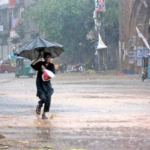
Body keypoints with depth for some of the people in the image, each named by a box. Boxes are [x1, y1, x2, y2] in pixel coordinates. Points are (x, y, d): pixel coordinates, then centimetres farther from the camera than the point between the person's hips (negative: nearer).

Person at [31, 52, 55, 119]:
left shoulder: (51, 65, 5)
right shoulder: (40, 64, 1)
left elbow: (53, 74, -9)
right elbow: (32, 65, -15)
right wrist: (38, 58, -18)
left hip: (47, 84, 3)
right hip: (40, 83, -3)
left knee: (48, 99, -6)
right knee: (43, 98, -17)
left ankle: (44, 114, 8)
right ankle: (39, 106, 18)